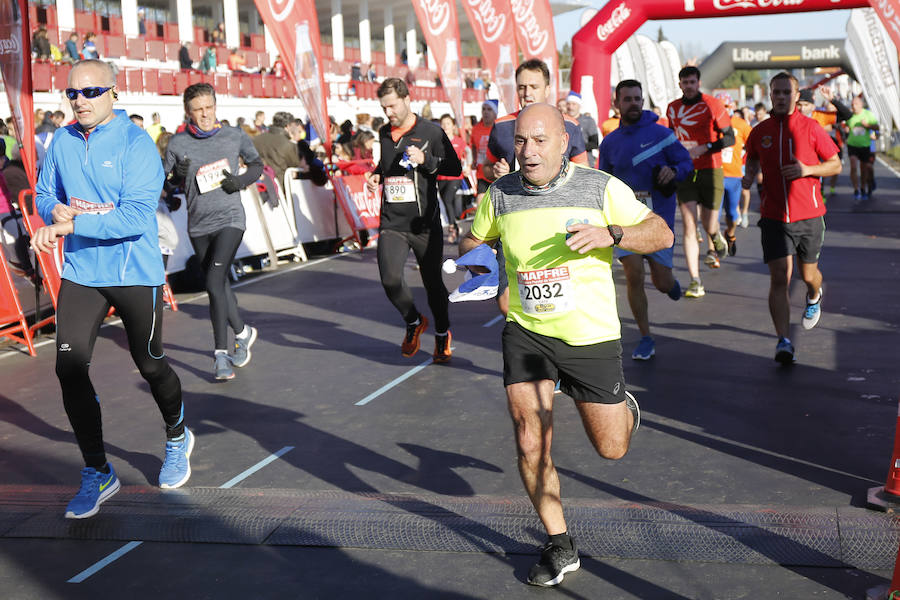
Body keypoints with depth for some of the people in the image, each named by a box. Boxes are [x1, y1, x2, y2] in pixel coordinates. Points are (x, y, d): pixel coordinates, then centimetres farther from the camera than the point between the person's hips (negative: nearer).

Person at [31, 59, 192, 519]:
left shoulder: (136, 144, -13)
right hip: (80, 273, 4)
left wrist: (72, 224, -30)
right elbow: (44, 193, 16)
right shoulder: (62, 142, 4)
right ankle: (97, 474, 8)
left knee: (149, 365, 11)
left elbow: (136, 216, -23)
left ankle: (178, 438, 41)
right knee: (70, 367, -6)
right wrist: (54, 211, -8)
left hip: (135, 274, -4)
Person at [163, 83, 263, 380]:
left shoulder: (235, 136, 0)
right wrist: (178, 176, -13)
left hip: (230, 219, -3)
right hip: (198, 224, 3)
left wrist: (241, 181, -5)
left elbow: (257, 164, 14)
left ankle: (221, 354, -7)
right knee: (220, 285, 13)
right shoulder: (177, 144, 1)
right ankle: (243, 332, 36)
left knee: (214, 283, -16)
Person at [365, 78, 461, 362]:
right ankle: (414, 322, 15)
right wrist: (375, 176, 8)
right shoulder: (384, 133, 12)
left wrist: (425, 160, -15)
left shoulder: (431, 132, -3)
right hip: (392, 223, 3)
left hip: (425, 224, -3)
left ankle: (442, 334, 31)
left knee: (433, 282, 5)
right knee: (390, 280, -15)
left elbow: (455, 168, -2)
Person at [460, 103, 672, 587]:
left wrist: (610, 234, -26)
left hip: (591, 335, -1)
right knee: (530, 446, -6)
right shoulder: (500, 194, -1)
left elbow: (662, 235, -8)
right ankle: (560, 547, 14)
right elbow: (472, 241, 16)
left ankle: (625, 409, 45)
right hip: (525, 332, 2)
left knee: (611, 449, 7)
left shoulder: (601, 188, -8)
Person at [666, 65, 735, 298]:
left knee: (709, 225, 4)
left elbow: (730, 137, -5)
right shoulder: (672, 108, 8)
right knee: (689, 227, -9)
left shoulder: (712, 105, -4)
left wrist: (703, 148, -17)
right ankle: (695, 282, -9)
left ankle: (717, 239, 45)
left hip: (710, 170, -2)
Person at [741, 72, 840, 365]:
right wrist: (749, 175, 1)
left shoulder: (810, 128, -3)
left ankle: (814, 297, 52)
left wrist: (807, 169, -16)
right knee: (779, 278, -10)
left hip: (809, 215, 0)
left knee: (808, 274, 14)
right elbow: (753, 159, 23)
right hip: (773, 217, 0)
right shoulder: (760, 131, 4)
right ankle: (784, 341, -12)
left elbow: (835, 164, 2)